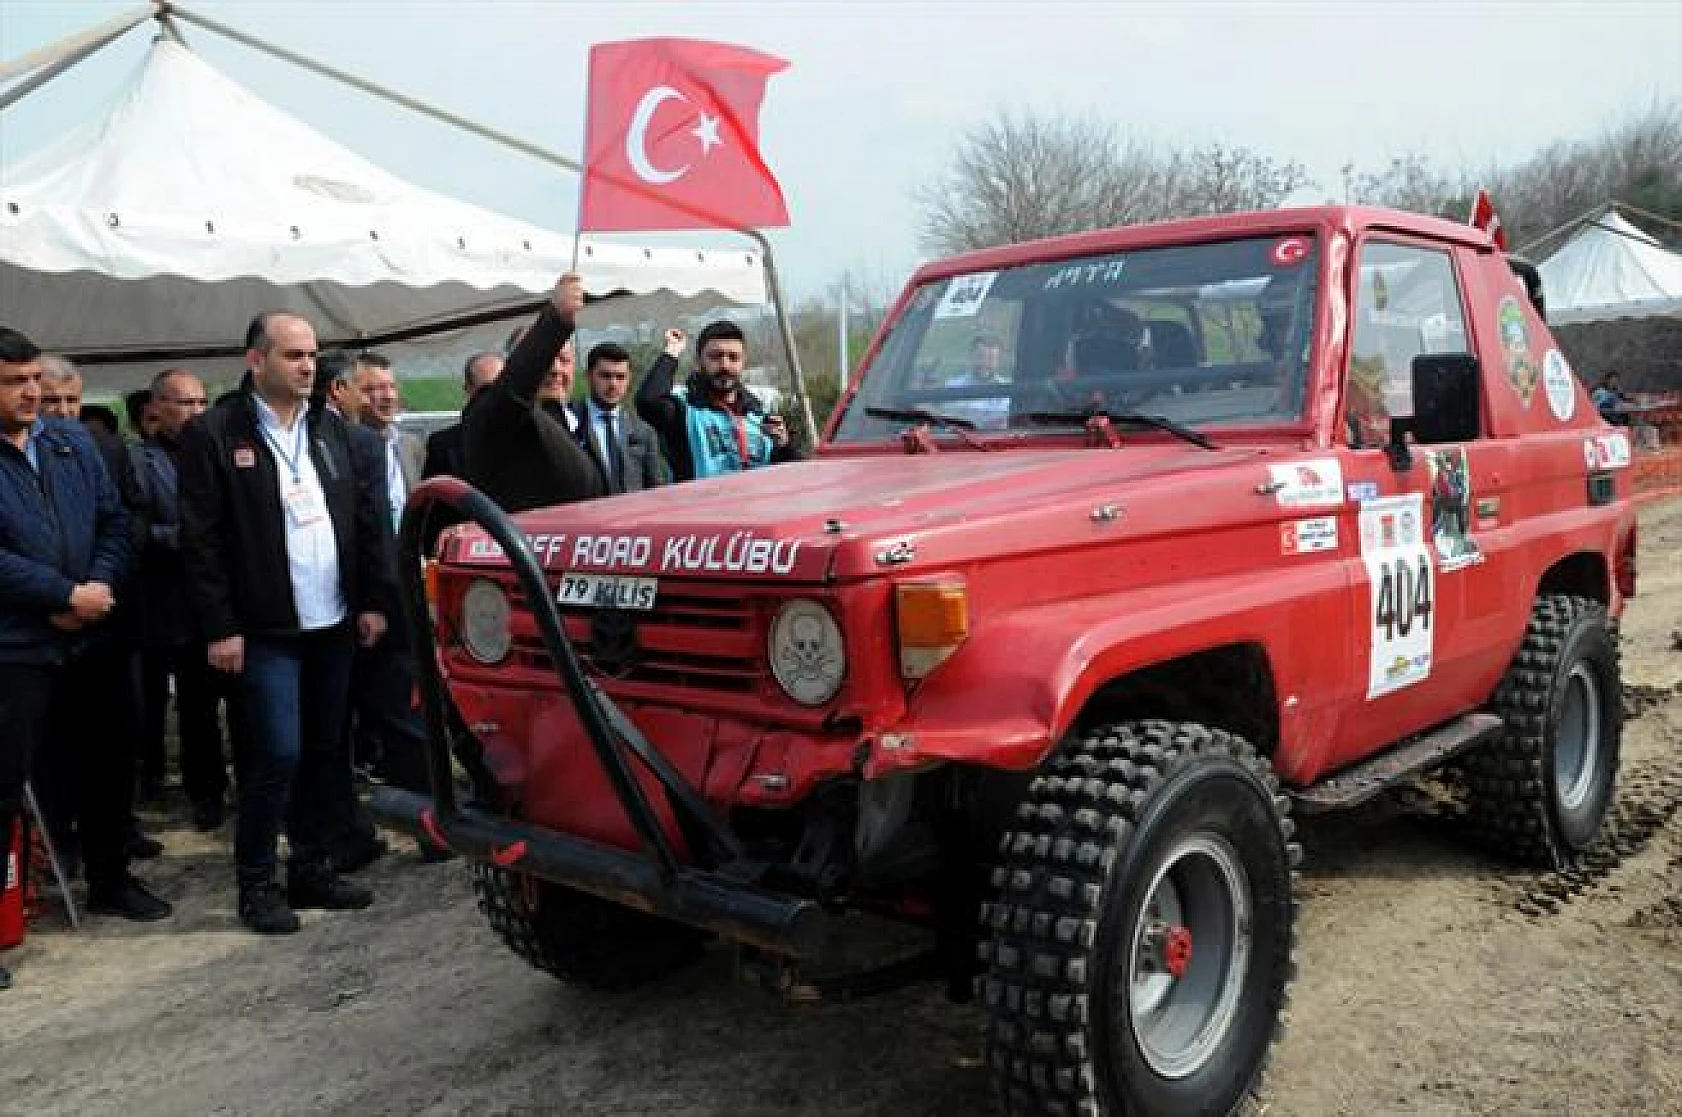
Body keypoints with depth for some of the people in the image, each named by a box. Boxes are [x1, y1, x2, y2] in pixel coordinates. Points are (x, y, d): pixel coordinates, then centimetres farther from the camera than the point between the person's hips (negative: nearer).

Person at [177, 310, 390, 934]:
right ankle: (256, 884, 9)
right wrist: (220, 627, -11)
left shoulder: (330, 428, 11)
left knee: (324, 753, 10)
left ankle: (311, 868, 24)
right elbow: (201, 541, -8)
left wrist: (372, 600, 6)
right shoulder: (213, 434, -5)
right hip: (266, 630, -5)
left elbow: (366, 517, 12)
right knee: (278, 754, -7)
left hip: (334, 624, 5)